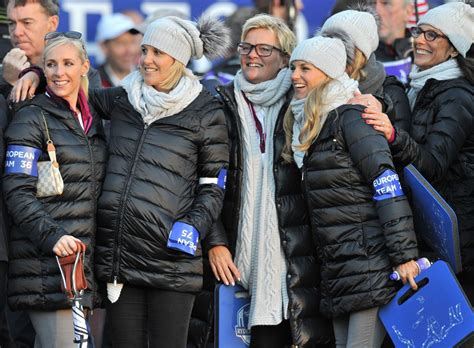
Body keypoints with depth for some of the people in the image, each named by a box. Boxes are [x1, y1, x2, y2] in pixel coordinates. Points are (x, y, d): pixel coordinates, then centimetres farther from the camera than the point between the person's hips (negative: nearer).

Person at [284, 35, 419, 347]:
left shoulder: (350, 118, -9)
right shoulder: (305, 127, 18)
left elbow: (388, 187, -16)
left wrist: (404, 255, -22)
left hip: (371, 264, -9)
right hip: (338, 270, 9)